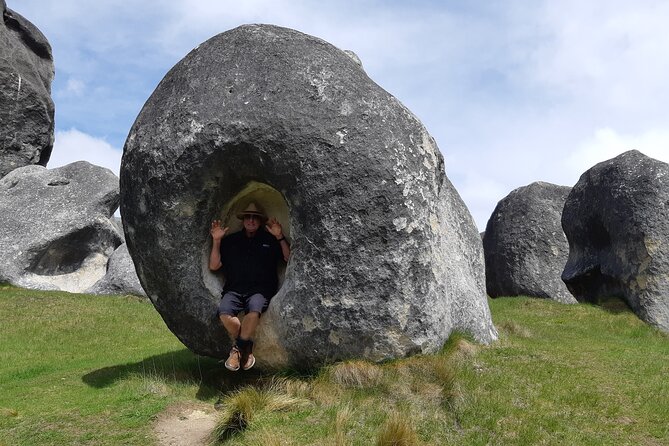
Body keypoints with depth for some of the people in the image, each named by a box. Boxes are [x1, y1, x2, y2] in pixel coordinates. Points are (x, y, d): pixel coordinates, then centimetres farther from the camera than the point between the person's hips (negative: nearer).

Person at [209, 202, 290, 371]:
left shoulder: (270, 240, 18)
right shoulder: (230, 240, 21)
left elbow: (289, 259, 8)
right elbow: (214, 266, 15)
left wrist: (280, 237, -2)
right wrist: (216, 241, 6)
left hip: (260, 289, -2)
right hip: (234, 289, 2)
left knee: (254, 310, -37)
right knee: (224, 312, -31)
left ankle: (238, 347, -13)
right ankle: (246, 347, -7)